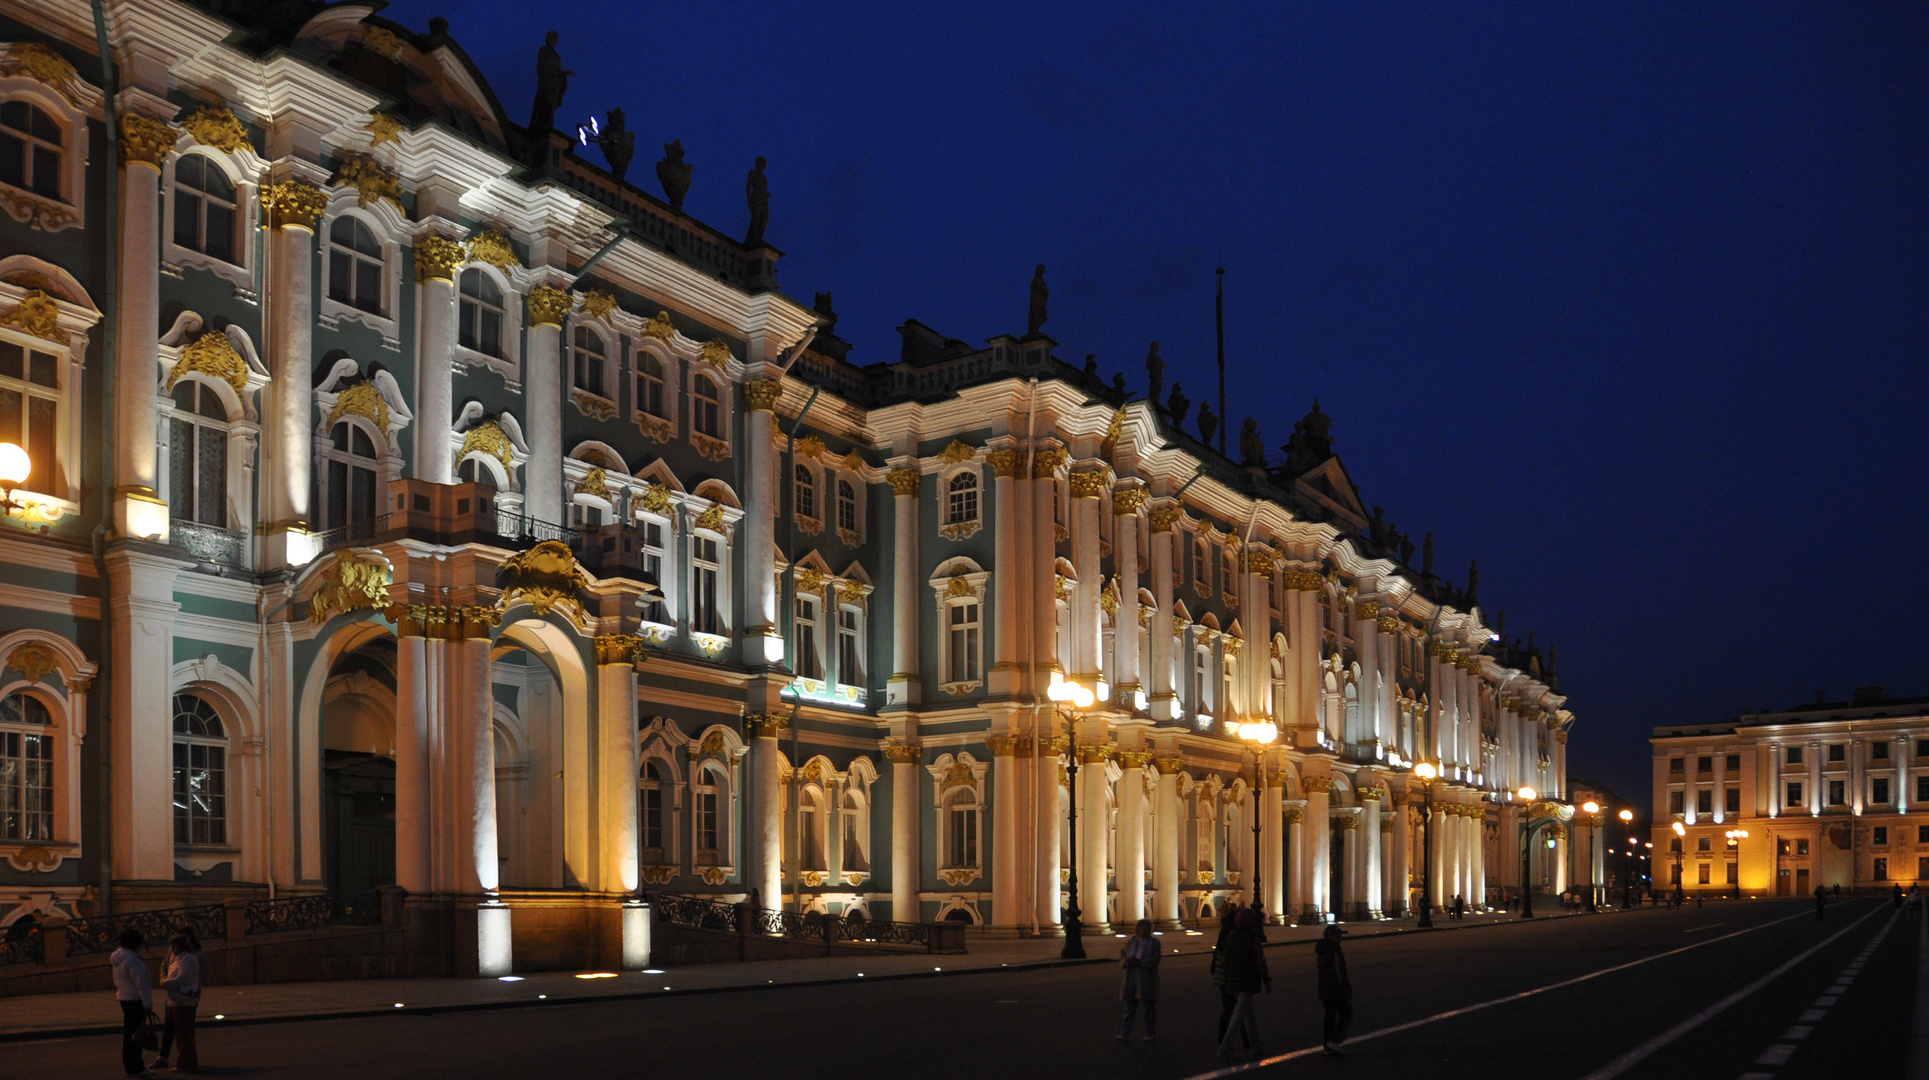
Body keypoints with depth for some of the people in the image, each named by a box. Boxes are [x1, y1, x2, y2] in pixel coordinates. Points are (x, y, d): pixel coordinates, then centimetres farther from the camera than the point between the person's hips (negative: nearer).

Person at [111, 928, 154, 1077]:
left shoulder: (118, 958, 12)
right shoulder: (132, 960, -19)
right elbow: (140, 984, -20)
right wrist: (147, 1003, -18)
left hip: (124, 998, 10)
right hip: (135, 1000, -10)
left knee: (129, 1033, 15)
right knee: (135, 1033, -6)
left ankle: (131, 1066, 22)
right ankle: (136, 1068, -3)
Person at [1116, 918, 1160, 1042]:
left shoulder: (1154, 942, -4)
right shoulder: (1130, 941, 4)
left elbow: (1155, 960, -13)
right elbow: (1122, 955, 4)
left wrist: (1140, 963, -23)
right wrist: (1127, 962, -18)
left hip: (1148, 980, -2)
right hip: (1132, 979, 2)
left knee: (1150, 1007, 3)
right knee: (1130, 1006, 2)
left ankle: (1152, 1034, 12)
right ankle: (1125, 1033, 5)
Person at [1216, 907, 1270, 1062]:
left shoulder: (1230, 937, 6)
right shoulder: (1252, 938, -14)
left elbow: (1226, 960, 11)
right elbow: (1260, 962, -12)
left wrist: (1227, 981, 19)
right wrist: (1267, 982, -4)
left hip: (1234, 982, 7)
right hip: (1248, 982, -7)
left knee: (1249, 1015, 16)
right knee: (1239, 1014, -6)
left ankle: (1256, 1050, 21)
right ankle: (1224, 1048, -13)